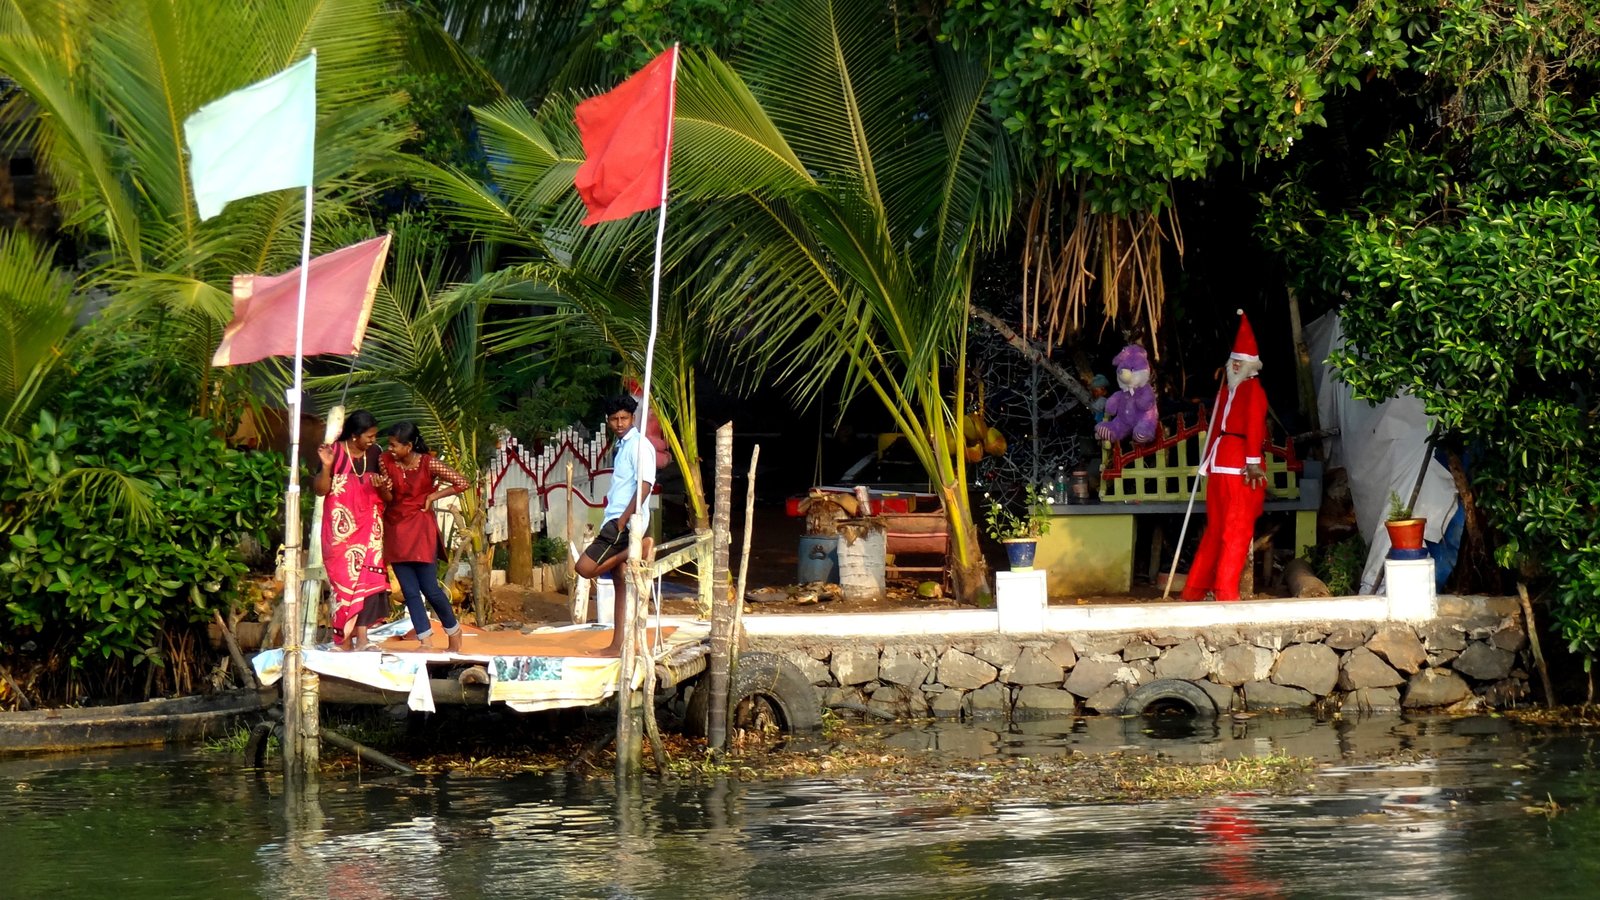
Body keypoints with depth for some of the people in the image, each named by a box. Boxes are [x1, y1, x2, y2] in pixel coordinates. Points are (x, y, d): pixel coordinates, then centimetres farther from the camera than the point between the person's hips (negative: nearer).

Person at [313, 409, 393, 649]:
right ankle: (344, 640, 0)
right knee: (343, 578, -4)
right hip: (341, 530, -3)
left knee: (368, 579, -9)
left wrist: (382, 486, -10)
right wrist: (326, 467, -21)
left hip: (369, 528, 3)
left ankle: (361, 638, -14)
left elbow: (387, 498, 11)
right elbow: (320, 490, -7)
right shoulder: (334, 452, -5)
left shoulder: (374, 454, 6)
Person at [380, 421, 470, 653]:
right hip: (395, 529, 4)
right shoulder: (386, 461, -2)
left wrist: (432, 496, -8)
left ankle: (454, 633, 17)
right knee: (409, 590, 0)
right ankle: (426, 641, 4)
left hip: (421, 529, -4)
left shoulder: (428, 463, -12)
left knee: (430, 588, -4)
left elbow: (462, 483, -8)